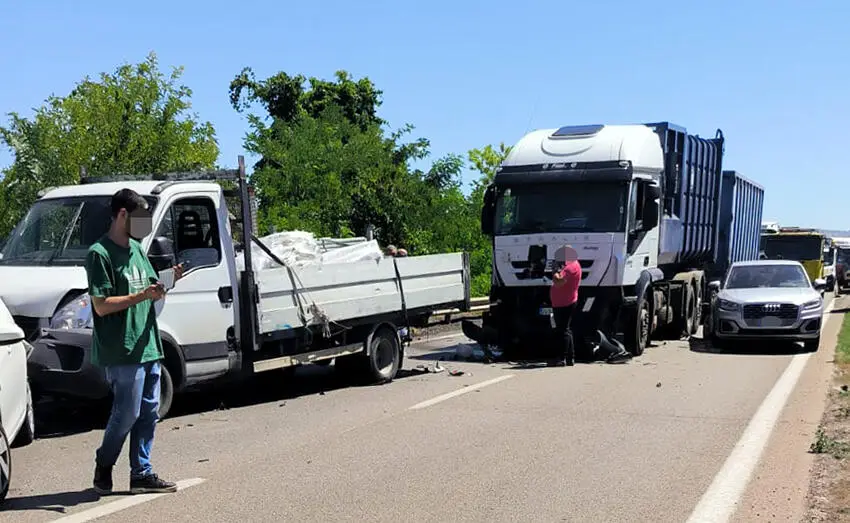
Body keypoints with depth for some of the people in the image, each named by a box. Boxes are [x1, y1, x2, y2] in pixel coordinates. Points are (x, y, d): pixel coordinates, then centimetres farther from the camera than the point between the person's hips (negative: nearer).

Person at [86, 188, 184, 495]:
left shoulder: (136, 248, 15)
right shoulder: (100, 253, -11)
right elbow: (101, 305, -16)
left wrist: (168, 281, 1)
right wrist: (142, 296, -23)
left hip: (148, 345, 8)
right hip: (122, 351, -8)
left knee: (148, 413, 9)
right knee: (127, 414, -3)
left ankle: (142, 474, 17)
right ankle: (103, 467, 19)